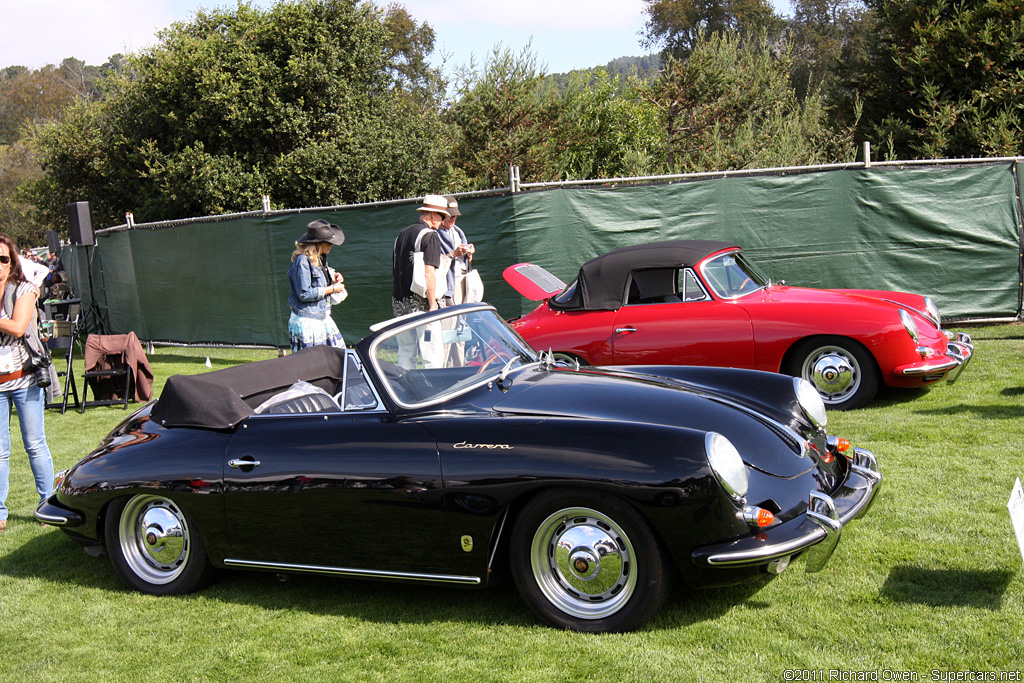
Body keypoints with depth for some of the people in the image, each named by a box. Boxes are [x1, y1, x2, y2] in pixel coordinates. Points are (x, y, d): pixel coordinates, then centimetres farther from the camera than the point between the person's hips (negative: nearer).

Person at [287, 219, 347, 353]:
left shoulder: (320, 259, 12)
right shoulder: (302, 260, -17)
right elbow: (304, 294, -21)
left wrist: (333, 280, 6)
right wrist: (332, 289, -13)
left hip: (323, 319, 9)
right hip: (306, 322, -9)